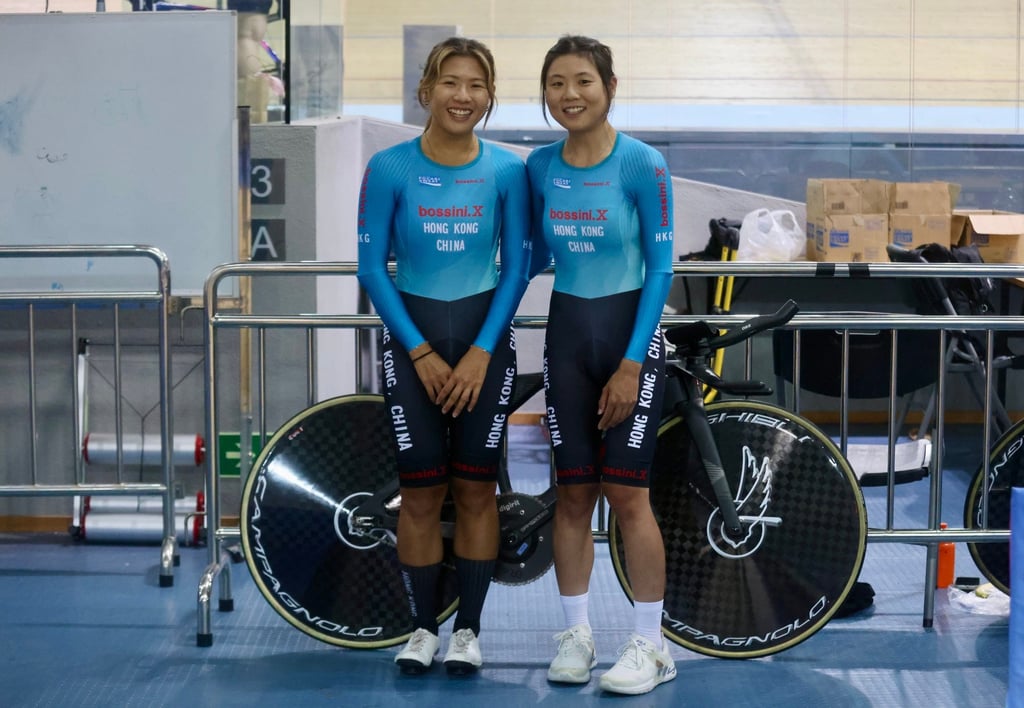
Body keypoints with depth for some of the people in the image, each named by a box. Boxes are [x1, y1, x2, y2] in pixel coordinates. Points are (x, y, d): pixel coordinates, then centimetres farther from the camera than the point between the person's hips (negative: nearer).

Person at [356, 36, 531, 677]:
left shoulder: (507, 170, -5)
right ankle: (424, 627, 18)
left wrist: (481, 352, -9)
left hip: (485, 338, 1)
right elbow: (373, 268, -5)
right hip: (413, 338, 0)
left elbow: (516, 267, -2)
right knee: (421, 492, 4)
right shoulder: (390, 168, -7)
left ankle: (469, 629, 17)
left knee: (476, 490, 5)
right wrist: (421, 352, -9)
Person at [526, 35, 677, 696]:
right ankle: (576, 634, 18)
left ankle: (651, 645, 7)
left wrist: (631, 363, -14)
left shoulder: (642, 164, -11)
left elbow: (661, 268, -10)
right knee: (573, 491, 7)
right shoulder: (540, 165, 2)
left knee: (626, 492, -4)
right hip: (566, 331, 4)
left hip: (630, 328, -4)